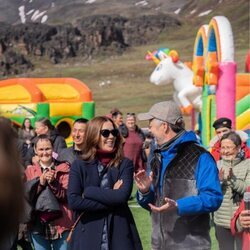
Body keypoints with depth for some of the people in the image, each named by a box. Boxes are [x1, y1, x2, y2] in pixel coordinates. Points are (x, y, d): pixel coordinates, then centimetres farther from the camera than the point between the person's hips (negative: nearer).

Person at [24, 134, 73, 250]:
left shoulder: (63, 169, 2)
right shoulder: (30, 171, 7)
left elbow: (66, 196, -6)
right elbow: (26, 196, -3)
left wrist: (53, 182, -20)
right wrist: (40, 181, -15)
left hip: (61, 224, -1)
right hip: (38, 224, 2)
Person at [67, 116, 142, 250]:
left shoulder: (125, 164, 4)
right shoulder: (79, 166, 3)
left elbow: (123, 196, -11)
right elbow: (73, 201, -10)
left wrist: (89, 191, -9)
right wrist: (111, 198, -10)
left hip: (119, 236, 0)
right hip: (87, 237, 0)